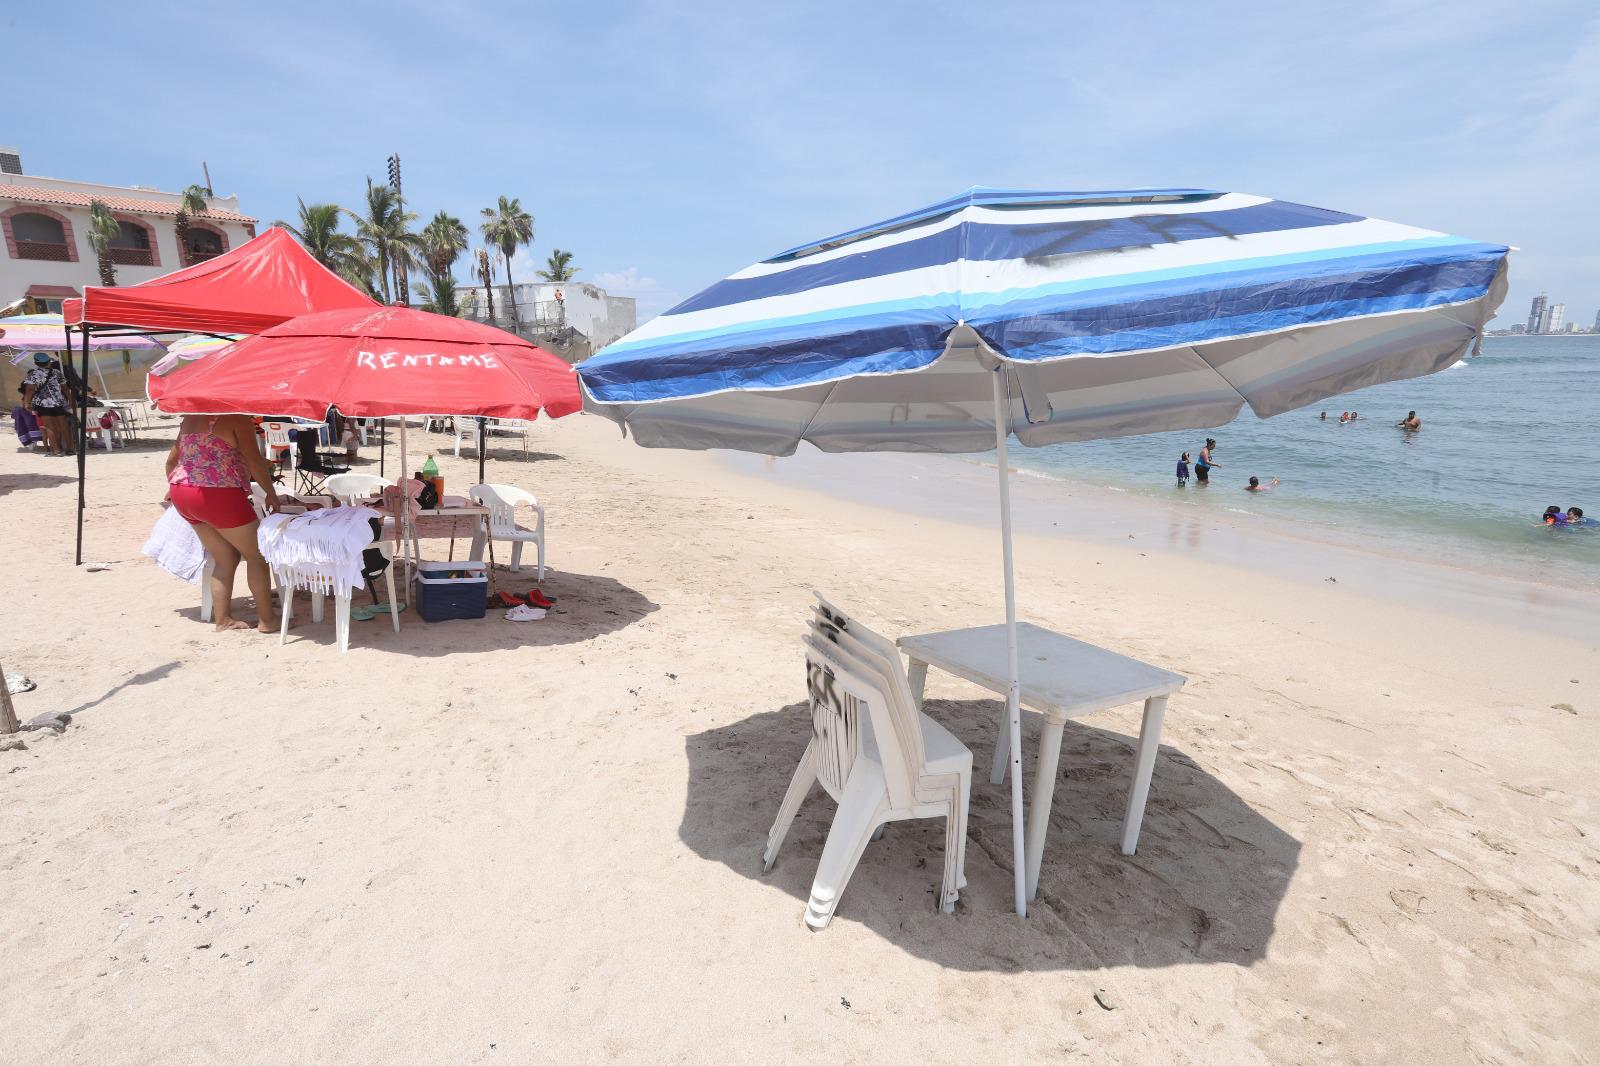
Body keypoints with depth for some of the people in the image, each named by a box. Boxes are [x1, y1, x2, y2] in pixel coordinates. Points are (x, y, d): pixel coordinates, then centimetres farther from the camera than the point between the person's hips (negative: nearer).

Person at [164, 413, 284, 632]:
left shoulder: (191, 417, 17)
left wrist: (173, 488, 39)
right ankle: (267, 619, 6)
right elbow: (254, 460, -14)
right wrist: (271, 493, -3)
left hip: (181, 495, 8)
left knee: (225, 560, 17)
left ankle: (223, 619, 19)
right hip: (218, 496, -8)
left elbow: (172, 459, 24)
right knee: (256, 555, 4)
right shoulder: (236, 417, -8)